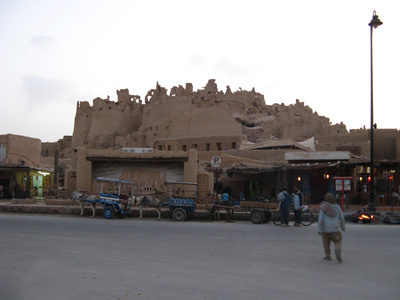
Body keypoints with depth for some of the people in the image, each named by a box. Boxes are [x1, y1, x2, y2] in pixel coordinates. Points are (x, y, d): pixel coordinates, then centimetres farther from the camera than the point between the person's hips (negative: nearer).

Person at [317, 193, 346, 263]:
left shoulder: (323, 207, -3)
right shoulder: (337, 206, 4)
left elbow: (320, 219, -8)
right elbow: (341, 218, 4)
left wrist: (319, 229, -4)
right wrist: (343, 227, 16)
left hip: (326, 228, -1)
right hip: (335, 228, 1)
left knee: (326, 243, 14)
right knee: (337, 242, 4)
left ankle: (328, 256, 19)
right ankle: (338, 250, -23)